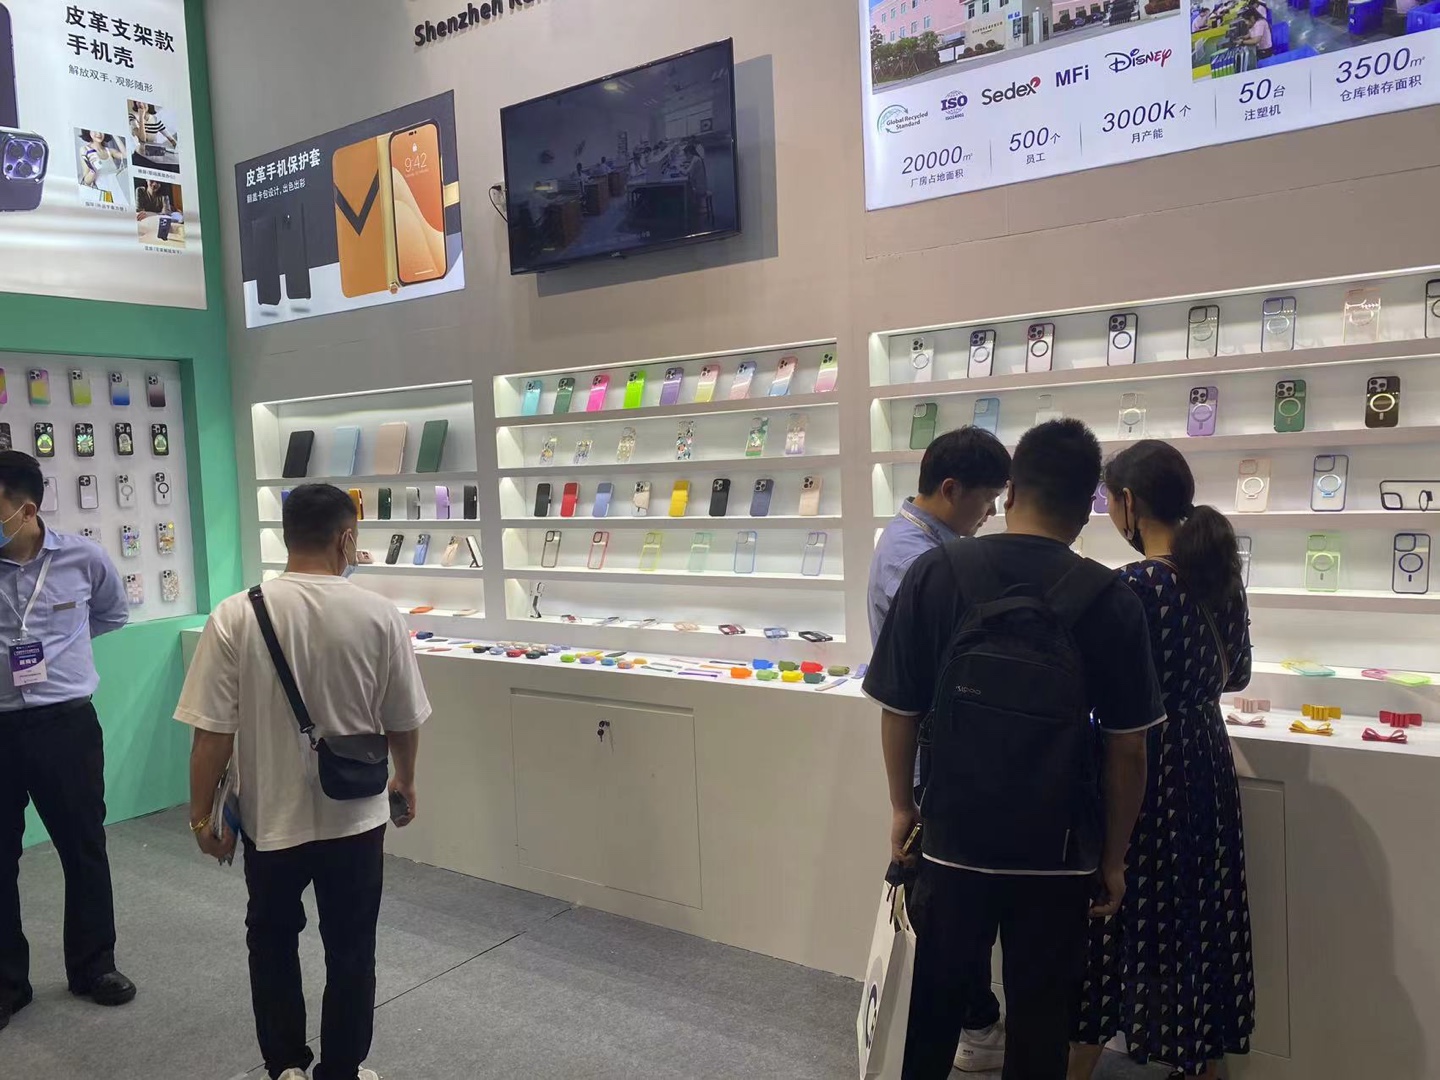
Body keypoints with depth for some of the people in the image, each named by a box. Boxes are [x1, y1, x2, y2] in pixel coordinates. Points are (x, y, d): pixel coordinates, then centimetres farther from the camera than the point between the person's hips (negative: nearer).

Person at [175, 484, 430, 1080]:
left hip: (272, 815, 1)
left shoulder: (235, 616, -15)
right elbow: (404, 721, -3)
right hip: (356, 816, 0)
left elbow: (213, 732, -13)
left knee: (272, 940, 24)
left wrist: (203, 813, 3)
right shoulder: (380, 615, -13)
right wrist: (405, 780, 16)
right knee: (350, 949, 17)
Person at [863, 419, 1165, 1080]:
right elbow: (1127, 750, -6)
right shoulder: (1108, 599, -11)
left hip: (953, 836, 1)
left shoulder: (934, 573, -10)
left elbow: (898, 710, -5)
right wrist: (1114, 857, 7)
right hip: (1058, 850, 0)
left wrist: (903, 806, 10)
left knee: (934, 1002, 20)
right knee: (1040, 1018, 17)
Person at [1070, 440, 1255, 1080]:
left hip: (1145, 768, -7)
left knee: (1112, 921, 7)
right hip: (1205, 761, 7)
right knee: (1201, 915, 18)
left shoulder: (1134, 585, -20)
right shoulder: (1220, 573, 2)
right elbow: (1236, 674, 13)